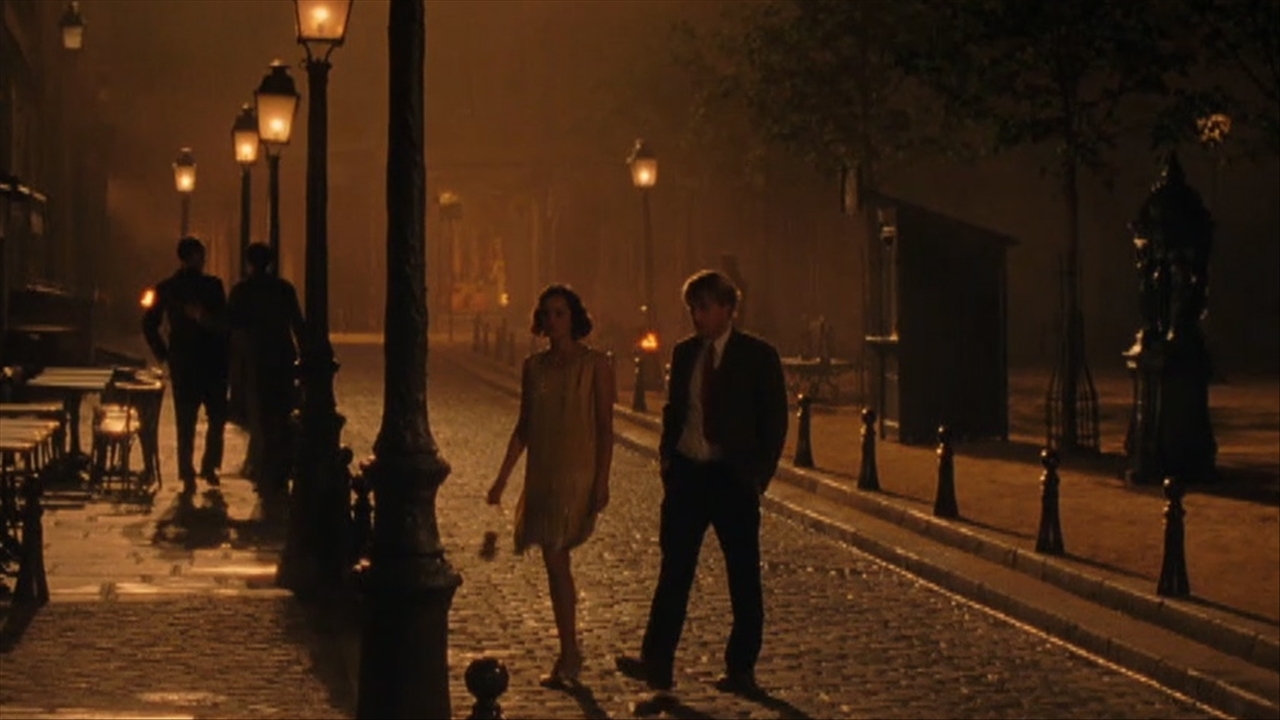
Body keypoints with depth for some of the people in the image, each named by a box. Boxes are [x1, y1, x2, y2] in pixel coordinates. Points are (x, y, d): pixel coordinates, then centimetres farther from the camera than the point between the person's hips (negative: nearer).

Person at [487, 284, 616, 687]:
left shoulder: (596, 365, -3)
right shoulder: (534, 367, 10)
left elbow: (605, 427, -5)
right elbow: (523, 426, 15)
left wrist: (602, 482, -11)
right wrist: (502, 478, 12)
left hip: (577, 473, -5)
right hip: (541, 474, 5)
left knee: (556, 561, -14)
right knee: (556, 564, 10)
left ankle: (567, 657, -10)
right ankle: (571, 654, 21)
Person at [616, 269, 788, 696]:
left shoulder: (758, 356, -5)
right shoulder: (683, 353, 9)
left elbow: (774, 421, -4)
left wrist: (759, 475, -9)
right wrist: (667, 458, 5)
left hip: (733, 478, -4)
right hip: (687, 473, 4)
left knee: (744, 576, 4)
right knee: (674, 569, 4)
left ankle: (741, 669, 12)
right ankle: (657, 663, 4)